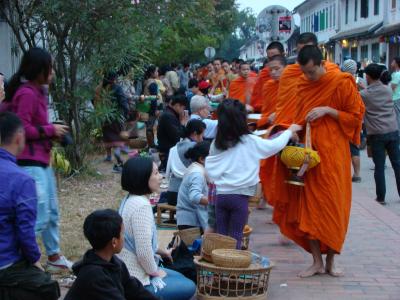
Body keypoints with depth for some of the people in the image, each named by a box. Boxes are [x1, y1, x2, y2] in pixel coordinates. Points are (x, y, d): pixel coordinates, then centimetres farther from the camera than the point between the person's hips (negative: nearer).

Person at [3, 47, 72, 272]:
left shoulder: (37, 92, 14)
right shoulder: (26, 94, -16)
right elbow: (22, 129, -22)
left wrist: (52, 132, 5)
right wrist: (51, 130, -13)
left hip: (42, 160, 11)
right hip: (30, 162, -11)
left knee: (52, 211, 18)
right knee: (40, 216, -11)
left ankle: (54, 257, 30)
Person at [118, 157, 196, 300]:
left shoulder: (130, 200, 6)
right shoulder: (142, 206, -24)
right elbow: (144, 252, -26)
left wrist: (162, 251, 27)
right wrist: (155, 272, -10)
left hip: (128, 272, 10)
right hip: (135, 282, -10)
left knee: (179, 277, 25)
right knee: (189, 287, 4)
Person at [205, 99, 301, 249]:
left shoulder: (216, 144, 3)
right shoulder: (251, 142, -6)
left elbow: (210, 170, 8)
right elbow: (276, 145, 2)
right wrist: (290, 130, 17)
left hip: (221, 194, 3)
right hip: (240, 196, -3)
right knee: (235, 238, 2)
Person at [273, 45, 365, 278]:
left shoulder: (342, 83, -7)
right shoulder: (302, 84, 7)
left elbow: (356, 117, -4)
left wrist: (328, 110, -15)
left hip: (333, 153, -4)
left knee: (333, 207, 1)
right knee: (308, 206, 1)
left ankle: (331, 261, 13)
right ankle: (317, 261, 10)